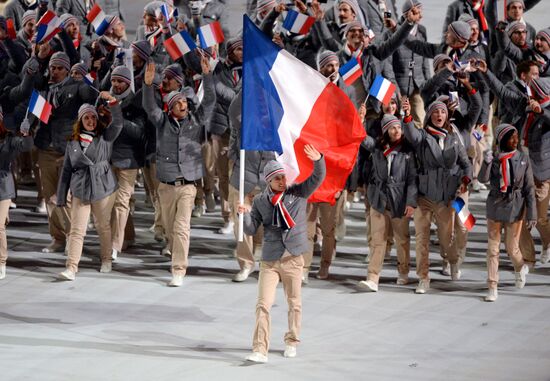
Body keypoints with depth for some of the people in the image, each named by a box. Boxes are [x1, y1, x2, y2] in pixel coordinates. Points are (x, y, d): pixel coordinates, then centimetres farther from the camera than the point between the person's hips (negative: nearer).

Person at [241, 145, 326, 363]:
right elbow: (251, 230, 4)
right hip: (269, 261, 0)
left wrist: (318, 161, -30)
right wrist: (245, 214, -15)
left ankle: (292, 342, 31)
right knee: (263, 305, -10)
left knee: (294, 303, 12)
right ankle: (260, 350, -11)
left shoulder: (298, 193, 1)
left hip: (293, 259, 0)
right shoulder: (260, 201, 4)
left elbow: (317, 178, -11)